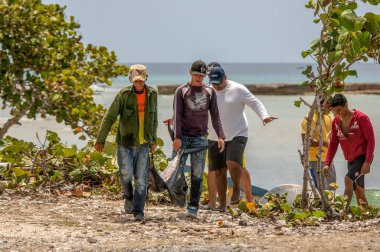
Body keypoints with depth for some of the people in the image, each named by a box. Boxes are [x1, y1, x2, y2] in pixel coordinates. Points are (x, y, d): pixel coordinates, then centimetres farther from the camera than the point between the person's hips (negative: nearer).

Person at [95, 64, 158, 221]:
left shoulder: (152, 94, 0)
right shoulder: (124, 95, -12)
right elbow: (109, 118, -10)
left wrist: (153, 140, 18)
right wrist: (100, 140, -12)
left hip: (143, 144, 2)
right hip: (125, 143, -2)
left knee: (141, 179, -3)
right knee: (126, 174, -14)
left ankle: (138, 212, 2)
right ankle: (128, 196, 17)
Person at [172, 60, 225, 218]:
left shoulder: (209, 92, 10)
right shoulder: (181, 91, 3)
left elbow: (215, 115, 10)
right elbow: (177, 115, -4)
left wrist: (220, 136, -1)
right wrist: (177, 137, -14)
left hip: (200, 138, 1)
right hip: (183, 136, -1)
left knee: (197, 175, -2)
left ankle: (193, 208, 0)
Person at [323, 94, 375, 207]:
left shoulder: (361, 118, -14)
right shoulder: (336, 121, 4)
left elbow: (371, 140, -15)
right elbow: (333, 144, 9)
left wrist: (367, 162, -22)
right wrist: (327, 163, 0)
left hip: (362, 157, -7)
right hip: (351, 160, 7)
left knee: (348, 180, -26)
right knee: (358, 190, 9)